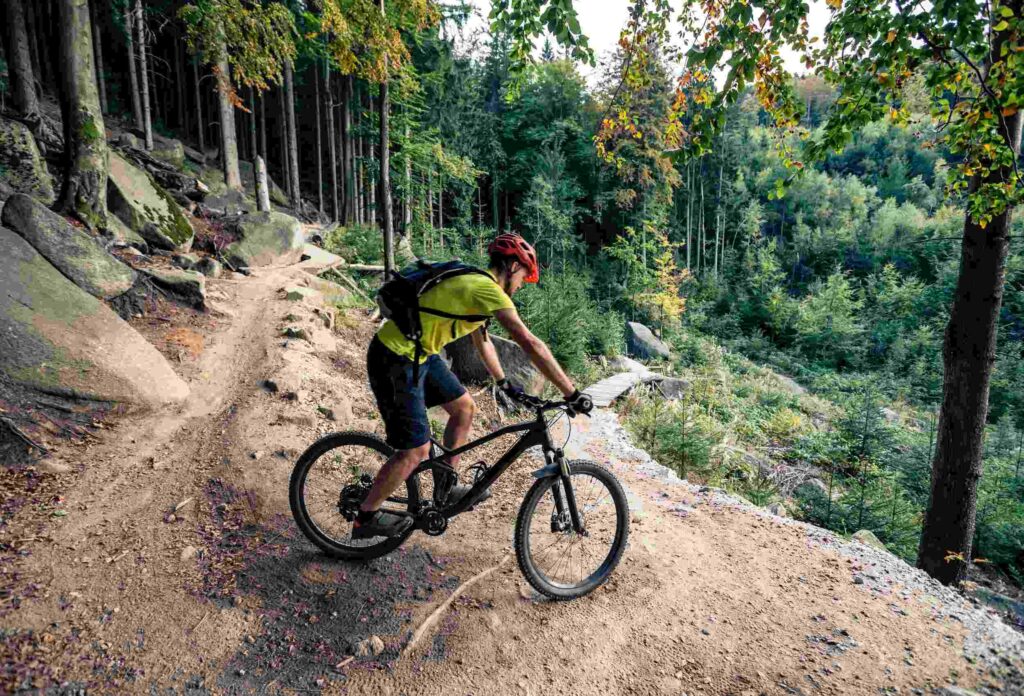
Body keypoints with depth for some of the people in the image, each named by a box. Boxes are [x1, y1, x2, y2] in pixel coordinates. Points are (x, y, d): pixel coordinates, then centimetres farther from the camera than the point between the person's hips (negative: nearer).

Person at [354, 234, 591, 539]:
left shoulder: (473, 283, 12)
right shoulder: (489, 290, -19)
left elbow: (482, 341, 24)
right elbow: (530, 344, -24)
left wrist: (504, 382, 28)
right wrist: (571, 393, -19)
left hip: (418, 353, 10)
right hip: (395, 359, -10)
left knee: (464, 407, 15)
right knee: (416, 451, -4)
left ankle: (445, 490, 29)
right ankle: (366, 518, 17)